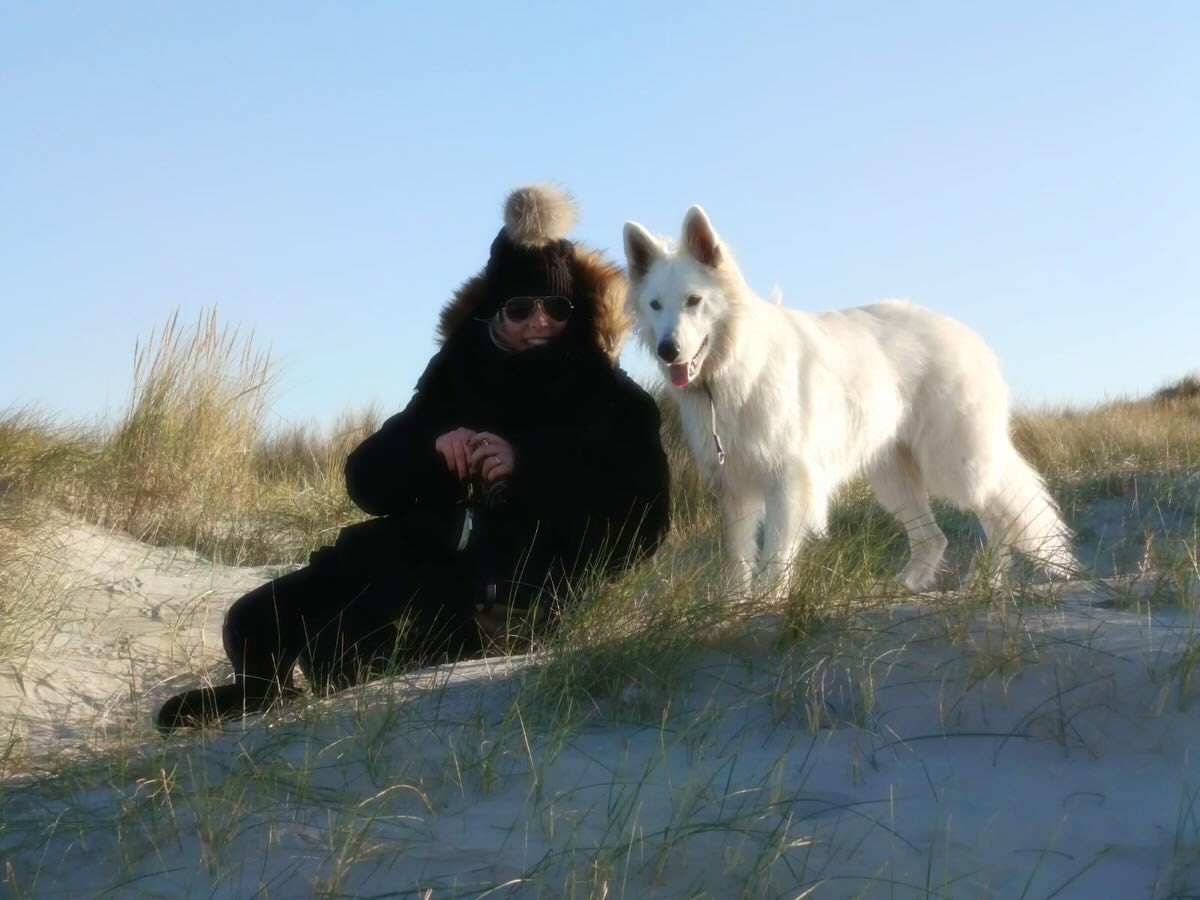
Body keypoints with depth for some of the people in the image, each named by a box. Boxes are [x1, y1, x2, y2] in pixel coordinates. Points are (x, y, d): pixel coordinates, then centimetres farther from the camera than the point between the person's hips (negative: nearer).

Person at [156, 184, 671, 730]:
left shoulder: (611, 401, 0)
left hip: (511, 585, -5)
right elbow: (368, 483, 9)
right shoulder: (459, 373, 12)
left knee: (335, 651, -24)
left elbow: (641, 522, -14)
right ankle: (263, 696, 26)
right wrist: (430, 446, -14)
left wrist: (527, 464, -21)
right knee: (255, 626, -8)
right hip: (420, 550, 5)